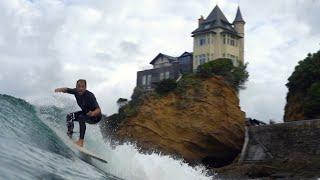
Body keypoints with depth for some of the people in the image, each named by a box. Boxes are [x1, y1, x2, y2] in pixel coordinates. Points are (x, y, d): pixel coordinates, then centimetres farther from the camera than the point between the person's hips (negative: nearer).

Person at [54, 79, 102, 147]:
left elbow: (98, 110, -35)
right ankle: (69, 136, 2)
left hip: (95, 116, -7)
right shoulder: (76, 91, -12)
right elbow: (66, 89, 5)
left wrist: (92, 113, -57)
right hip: (85, 113, 7)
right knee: (70, 116, -3)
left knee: (81, 118, -32)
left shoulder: (90, 96, -30)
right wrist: (60, 89, -18)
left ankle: (81, 141, -34)